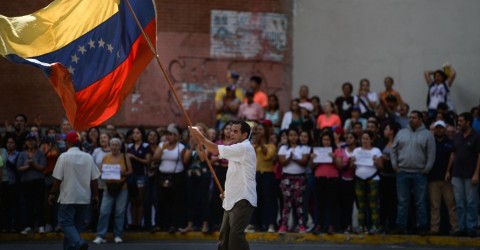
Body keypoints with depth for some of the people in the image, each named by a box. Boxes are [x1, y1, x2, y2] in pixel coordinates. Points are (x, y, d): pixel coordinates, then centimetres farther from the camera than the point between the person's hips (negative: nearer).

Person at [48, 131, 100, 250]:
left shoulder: (64, 157, -8)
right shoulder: (88, 157, 4)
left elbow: (57, 179, -8)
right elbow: (94, 179, 5)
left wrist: (52, 194, 2)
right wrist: (95, 195, 12)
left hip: (68, 197, -5)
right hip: (84, 198, 5)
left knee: (66, 222, -2)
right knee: (77, 224, 14)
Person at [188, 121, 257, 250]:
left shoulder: (244, 148, -15)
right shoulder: (237, 149, 19)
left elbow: (215, 150, -21)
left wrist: (199, 136, -10)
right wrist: (228, 192, 12)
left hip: (242, 200, -10)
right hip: (232, 201, 10)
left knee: (236, 234, -19)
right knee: (225, 235, 12)